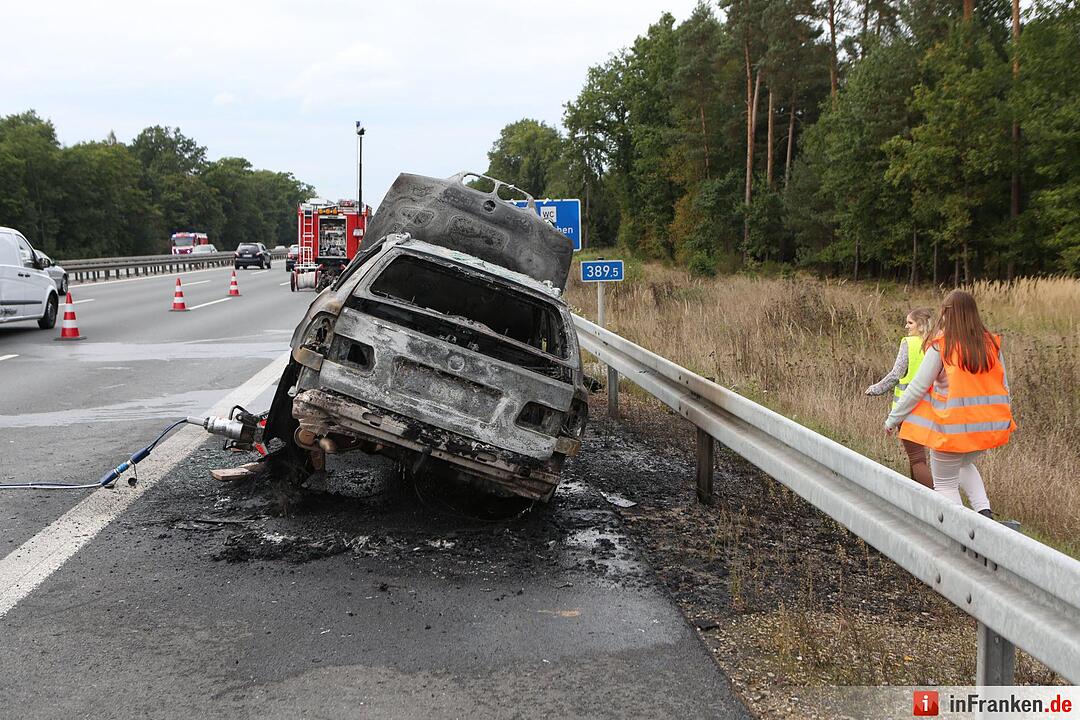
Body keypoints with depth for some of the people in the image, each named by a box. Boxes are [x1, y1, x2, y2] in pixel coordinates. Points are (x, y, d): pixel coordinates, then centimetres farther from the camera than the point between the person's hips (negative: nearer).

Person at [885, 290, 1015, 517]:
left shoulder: (941, 347, -12)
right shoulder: (992, 344, 1)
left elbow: (917, 388, -9)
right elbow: (1003, 387, 8)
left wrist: (893, 419, 1)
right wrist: (1004, 419, 23)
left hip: (953, 427, -5)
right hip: (989, 425, 5)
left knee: (946, 483, 11)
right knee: (964, 464, 31)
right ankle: (984, 510, 12)